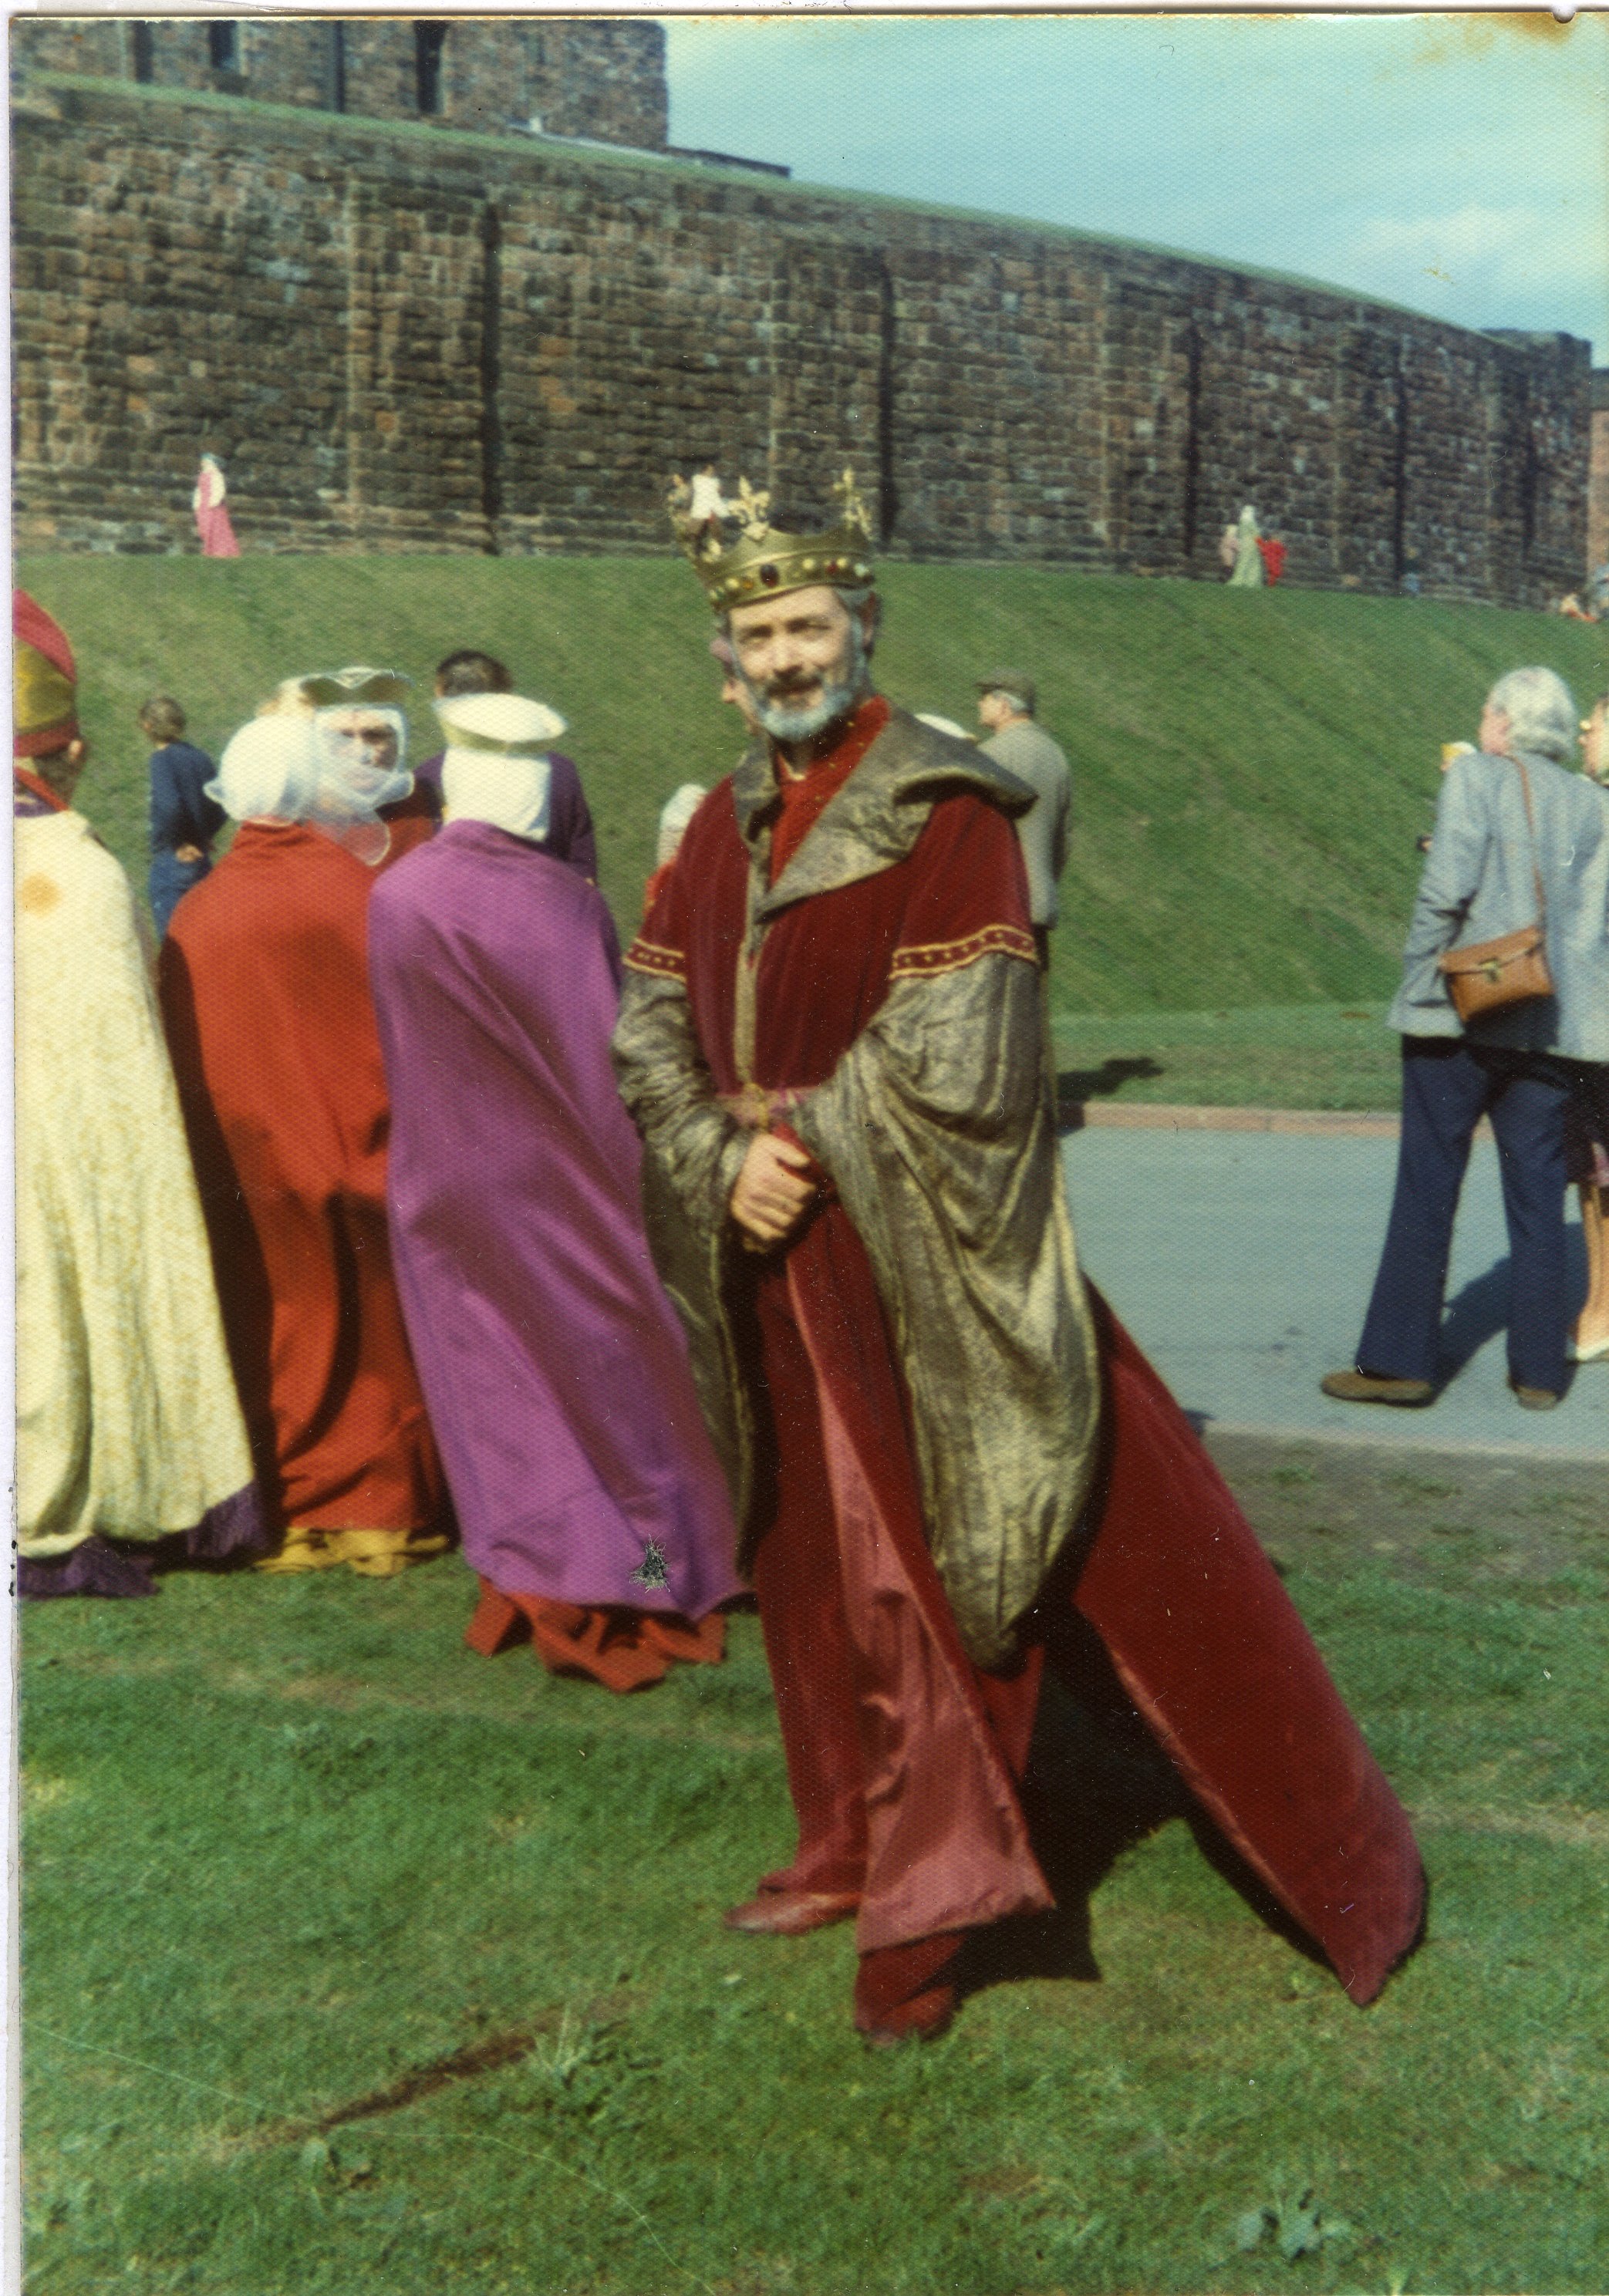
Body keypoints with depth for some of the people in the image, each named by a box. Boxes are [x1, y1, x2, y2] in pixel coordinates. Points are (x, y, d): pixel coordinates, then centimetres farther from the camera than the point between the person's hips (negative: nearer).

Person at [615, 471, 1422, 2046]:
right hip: (778, 1258, 7)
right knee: (819, 1563, 17)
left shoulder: (945, 811, -12)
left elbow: (950, 1061, -18)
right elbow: (645, 1023, 7)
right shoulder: (723, 825, 10)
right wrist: (724, 1156, -9)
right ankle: (862, 1853, 34)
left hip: (923, 1265, -7)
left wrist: (798, 1136, -12)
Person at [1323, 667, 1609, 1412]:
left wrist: (1420, 981, -8)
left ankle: (1398, 1360, 3)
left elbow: (1448, 887, -14)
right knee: (1537, 1194, 9)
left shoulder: (1474, 776, -3)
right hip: (1548, 1024, 4)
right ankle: (1538, 1368, 12)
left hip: (1462, 1012, -4)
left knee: (1427, 1188, 1)